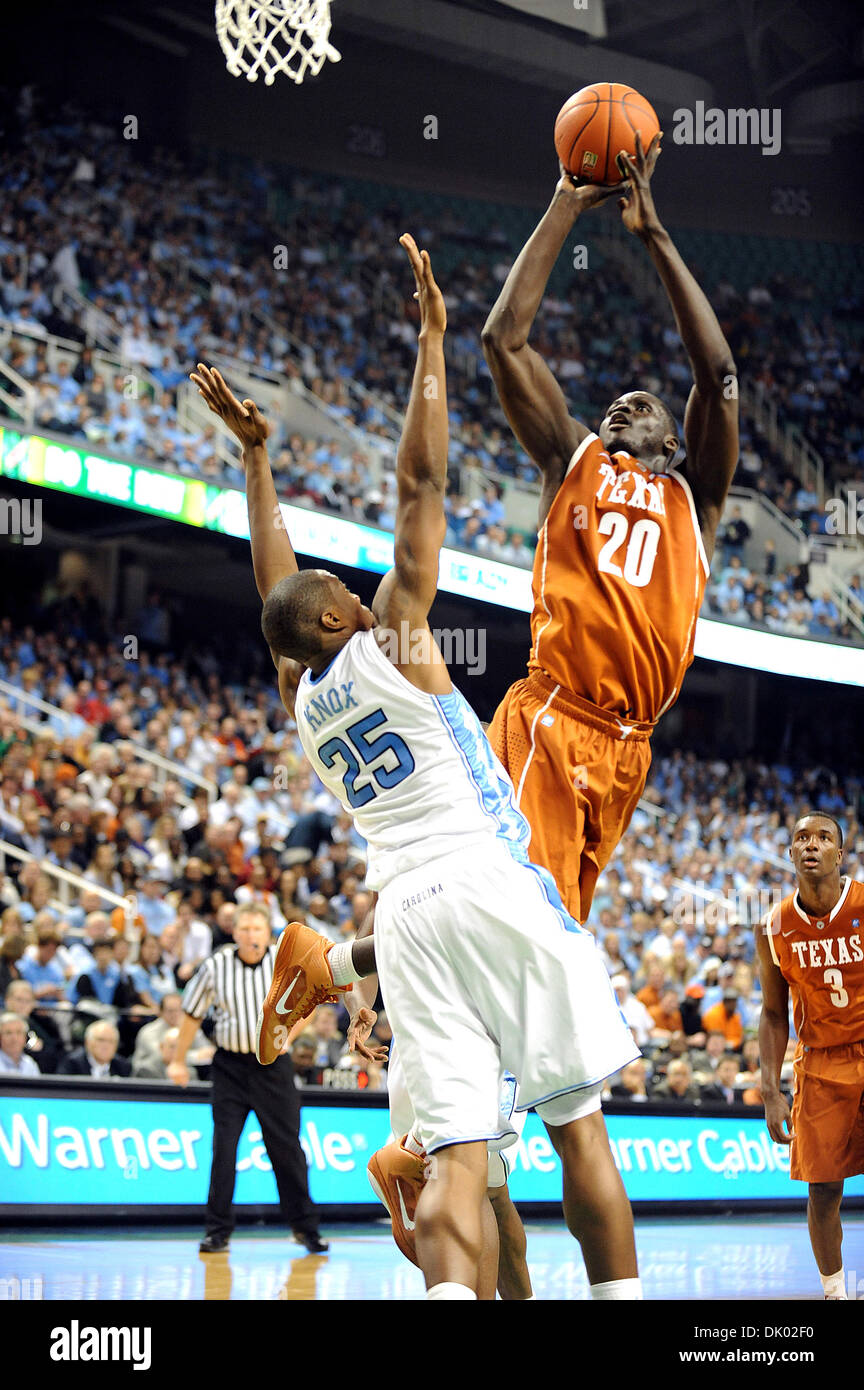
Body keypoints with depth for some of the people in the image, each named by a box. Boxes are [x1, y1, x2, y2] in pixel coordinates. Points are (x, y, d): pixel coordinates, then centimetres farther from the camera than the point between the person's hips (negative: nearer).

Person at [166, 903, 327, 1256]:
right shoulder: (215, 966, -4)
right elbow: (192, 1014, 8)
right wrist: (179, 1061, 9)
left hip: (272, 1064, 0)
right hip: (230, 1064, 0)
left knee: (286, 1145, 0)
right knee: (224, 1146, -3)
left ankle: (304, 1226, 12)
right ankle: (218, 1231, 5)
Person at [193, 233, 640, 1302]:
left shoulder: (297, 697, 16)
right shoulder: (389, 640, 1)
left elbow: (274, 584, 32)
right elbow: (421, 479, 1)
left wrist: (253, 454, 39)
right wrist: (431, 338, 7)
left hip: (406, 912, 5)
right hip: (493, 884, -5)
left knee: (453, 1159, -6)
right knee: (577, 1124, 1)